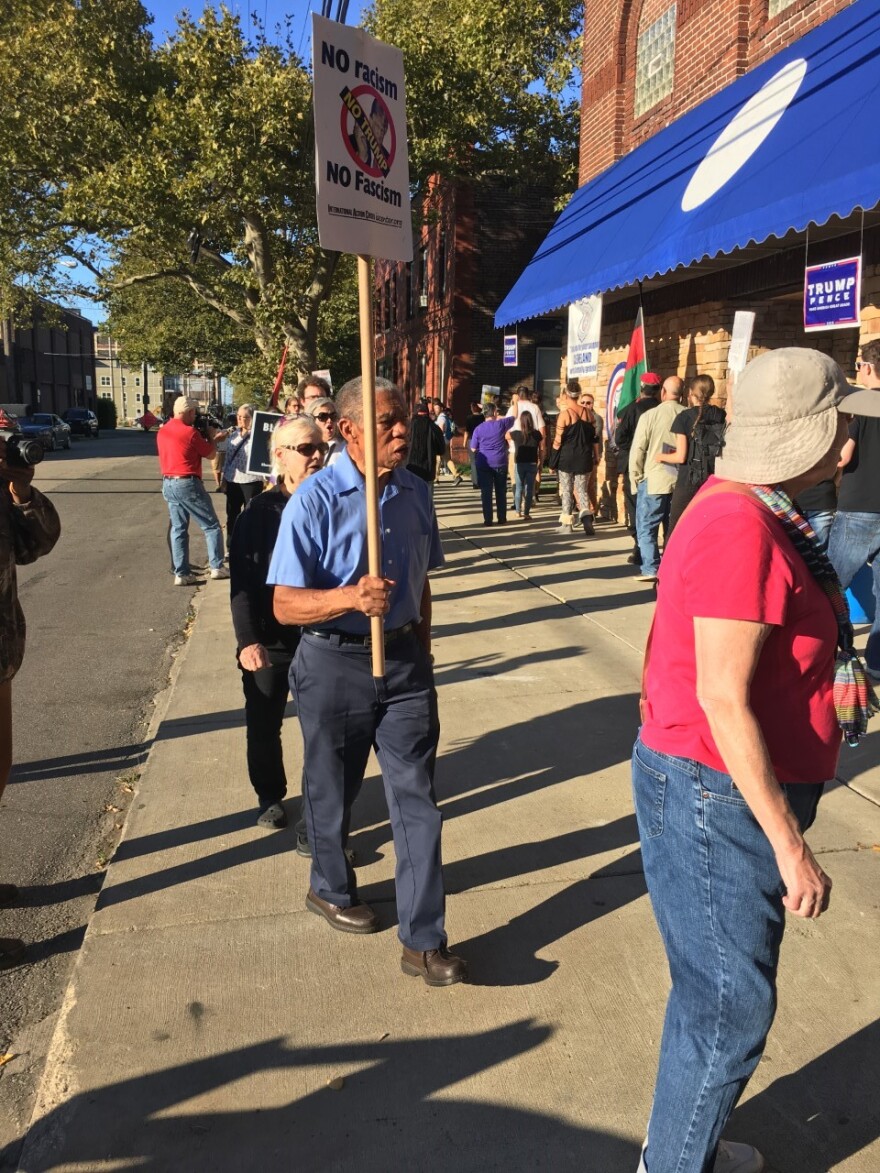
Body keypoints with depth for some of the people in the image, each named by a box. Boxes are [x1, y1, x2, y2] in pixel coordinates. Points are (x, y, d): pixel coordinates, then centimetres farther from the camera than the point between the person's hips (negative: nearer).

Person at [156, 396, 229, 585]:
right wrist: (211, 436, 12)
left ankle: (181, 573, 6)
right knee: (211, 526, 5)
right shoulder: (190, 432, -13)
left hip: (168, 484, 7)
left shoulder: (162, 431, 9)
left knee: (178, 529, 9)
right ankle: (217, 567, 5)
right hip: (188, 484, -7)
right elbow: (210, 454, -4)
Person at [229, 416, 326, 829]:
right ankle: (270, 797, 35)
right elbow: (242, 581, -10)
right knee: (263, 726, 13)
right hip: (269, 639, 0)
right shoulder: (259, 511, -6)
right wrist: (247, 639, -19)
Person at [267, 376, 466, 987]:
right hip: (336, 666, -3)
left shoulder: (415, 491, 1)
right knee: (332, 792, 17)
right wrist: (352, 597, -33)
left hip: (405, 661, 4)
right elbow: (285, 605, -17)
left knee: (417, 799, 2)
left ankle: (424, 941, 12)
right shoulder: (316, 500, -16)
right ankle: (331, 889, 44)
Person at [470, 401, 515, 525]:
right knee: (501, 492, 9)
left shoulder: (478, 429, -2)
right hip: (500, 463, 0)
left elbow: (473, 449, 3)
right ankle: (502, 519, 12)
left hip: (484, 464, 0)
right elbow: (514, 417, 14)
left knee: (486, 492, 2)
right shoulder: (501, 424, -5)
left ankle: (488, 520, 1)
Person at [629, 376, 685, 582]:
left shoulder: (650, 416, -9)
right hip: (680, 481, 3)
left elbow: (637, 451, -7)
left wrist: (635, 479, 3)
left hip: (654, 481, -3)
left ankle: (651, 569, -2)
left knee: (646, 527, 5)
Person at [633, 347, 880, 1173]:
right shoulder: (741, 529, -23)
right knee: (729, 1008, 6)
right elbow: (723, 700, -25)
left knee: (718, 993, 23)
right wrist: (789, 843, -20)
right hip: (718, 794, -10)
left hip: (729, 787, 10)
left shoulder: (752, 512, 9)